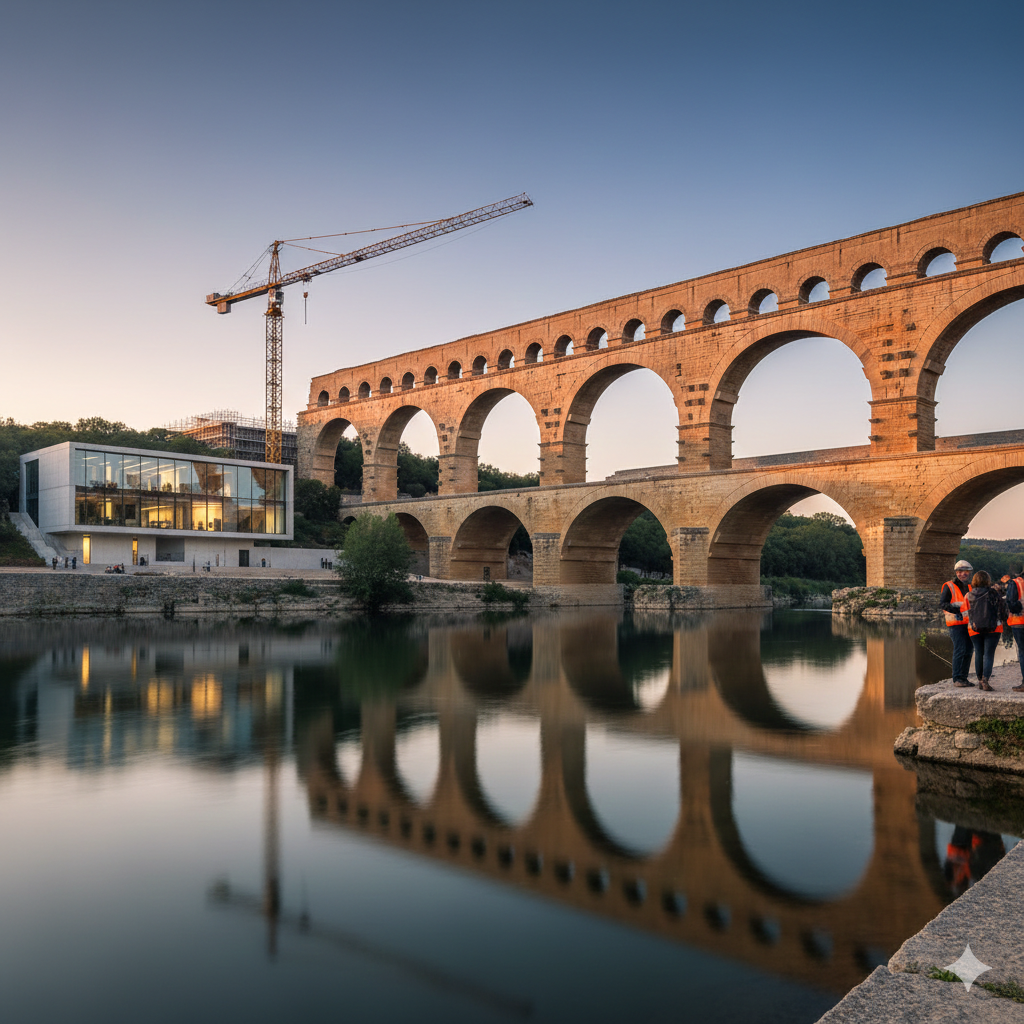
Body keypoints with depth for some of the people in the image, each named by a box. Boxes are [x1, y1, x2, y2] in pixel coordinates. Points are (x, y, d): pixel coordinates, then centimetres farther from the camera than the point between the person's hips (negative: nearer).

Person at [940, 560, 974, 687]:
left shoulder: (970, 587, 18)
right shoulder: (949, 586, -4)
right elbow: (942, 604, -11)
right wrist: (957, 609, -25)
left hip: (969, 623, 7)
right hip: (956, 624, -7)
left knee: (968, 652, 7)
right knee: (960, 650, -13)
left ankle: (964, 677, 15)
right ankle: (957, 679, -9)